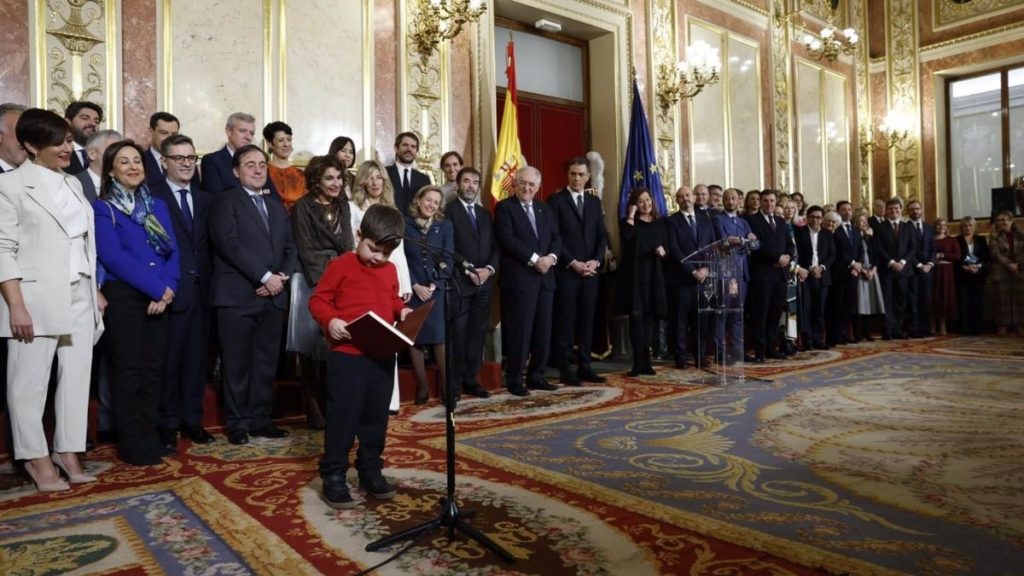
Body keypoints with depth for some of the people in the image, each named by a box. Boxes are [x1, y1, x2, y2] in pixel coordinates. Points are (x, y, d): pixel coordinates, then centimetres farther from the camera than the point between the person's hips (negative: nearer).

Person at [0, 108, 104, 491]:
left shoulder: (72, 185, 15)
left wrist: (95, 290, 12)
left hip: (79, 298, 6)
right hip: (36, 299, -6)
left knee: (76, 378, 7)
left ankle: (68, 451, 17)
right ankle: (37, 458, 15)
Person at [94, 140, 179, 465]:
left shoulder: (158, 206, 13)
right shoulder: (103, 208, -1)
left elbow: (173, 251, 7)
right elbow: (112, 257, -12)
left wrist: (168, 288, -11)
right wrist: (157, 288, -16)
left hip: (159, 299, 5)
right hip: (123, 297, -5)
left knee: (154, 368, 8)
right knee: (128, 370, 0)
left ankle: (150, 437, 19)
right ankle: (131, 445, 10)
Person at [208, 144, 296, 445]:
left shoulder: (277, 206, 20)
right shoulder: (225, 201, 0)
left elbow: (290, 248, 15)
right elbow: (229, 243, -13)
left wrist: (282, 276, -4)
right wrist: (265, 276, -16)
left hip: (273, 296, 6)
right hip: (238, 295, -5)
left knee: (266, 363, 9)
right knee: (237, 363, 1)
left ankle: (261, 419, 19)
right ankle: (237, 423, 13)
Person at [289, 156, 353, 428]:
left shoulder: (342, 206, 14)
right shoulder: (303, 207, -4)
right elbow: (305, 251, -10)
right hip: (313, 283, -5)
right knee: (313, 346, 0)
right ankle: (315, 411, 7)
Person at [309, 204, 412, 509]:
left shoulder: (390, 271, 12)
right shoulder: (341, 265, -5)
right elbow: (318, 299, -5)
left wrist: (403, 310, 3)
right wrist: (329, 321, -23)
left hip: (383, 355, 6)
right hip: (347, 354, -6)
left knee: (376, 415, 13)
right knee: (343, 415, -1)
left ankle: (370, 470, 27)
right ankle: (333, 476, 11)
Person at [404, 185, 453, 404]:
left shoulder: (445, 226, 7)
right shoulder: (404, 225, 3)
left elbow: (448, 259, 2)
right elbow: (400, 258, -1)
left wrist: (434, 285, -9)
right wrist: (415, 286, -9)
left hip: (436, 289, 0)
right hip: (412, 290, 0)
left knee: (438, 336, -5)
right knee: (414, 337, 1)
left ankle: (445, 385, 2)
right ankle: (421, 386, 8)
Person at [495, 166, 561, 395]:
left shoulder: (544, 209, 18)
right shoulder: (504, 207, -1)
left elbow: (556, 237, 12)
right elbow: (507, 240, -13)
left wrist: (551, 257, -8)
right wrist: (534, 259, -17)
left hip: (545, 277, 6)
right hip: (519, 278, -6)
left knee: (543, 330, 8)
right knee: (519, 330, -4)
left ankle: (536, 376, 19)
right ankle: (514, 379, 6)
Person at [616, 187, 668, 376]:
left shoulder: (659, 224, 15)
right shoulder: (628, 222, 5)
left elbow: (666, 249, 16)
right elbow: (626, 236, -18)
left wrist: (663, 252, -5)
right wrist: (631, 215, -12)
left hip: (653, 276, 3)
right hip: (634, 276, -3)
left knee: (648, 318, 5)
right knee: (636, 317, -9)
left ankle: (646, 361, 11)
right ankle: (639, 362, -5)